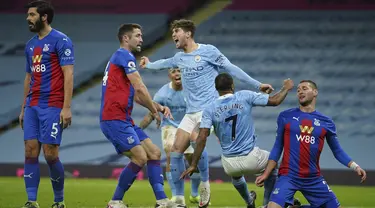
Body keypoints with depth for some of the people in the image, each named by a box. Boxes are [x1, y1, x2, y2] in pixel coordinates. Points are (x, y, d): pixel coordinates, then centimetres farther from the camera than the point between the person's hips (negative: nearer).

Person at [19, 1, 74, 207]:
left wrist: (66, 107, -17)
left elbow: (68, 75, -11)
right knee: (30, 152, -1)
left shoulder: (61, 41, -6)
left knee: (50, 154, -7)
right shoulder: (30, 45, 16)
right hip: (32, 106, 7)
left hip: (52, 107, -7)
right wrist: (23, 109, 19)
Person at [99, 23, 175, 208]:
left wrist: (159, 107, 12)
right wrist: (155, 111, -2)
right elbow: (140, 88, -15)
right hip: (114, 119, -10)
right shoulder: (124, 56, -8)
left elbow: (136, 95, 24)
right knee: (140, 157, -15)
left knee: (154, 153, 5)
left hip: (124, 120, 10)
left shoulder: (122, 57, 23)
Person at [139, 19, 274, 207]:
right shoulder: (179, 58, 14)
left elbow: (231, 69, -4)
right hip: (191, 113, 7)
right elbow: (165, 63, 37)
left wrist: (257, 85, -6)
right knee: (176, 150, -2)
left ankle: (205, 184, -10)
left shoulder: (208, 51, -5)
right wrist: (149, 65, 55)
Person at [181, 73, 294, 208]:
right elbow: (275, 101, 0)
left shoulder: (209, 109, -3)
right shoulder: (245, 96, -5)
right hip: (251, 158, -2)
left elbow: (202, 138, -9)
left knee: (235, 175, 40)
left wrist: (193, 165, -4)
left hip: (229, 164, 2)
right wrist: (286, 88, 21)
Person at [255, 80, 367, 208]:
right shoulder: (285, 117, 4)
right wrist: (266, 174, 1)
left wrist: (355, 167, -2)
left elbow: (337, 151, 13)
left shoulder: (326, 122, 7)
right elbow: (278, 147, 8)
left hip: (314, 179, 3)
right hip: (288, 176, -3)